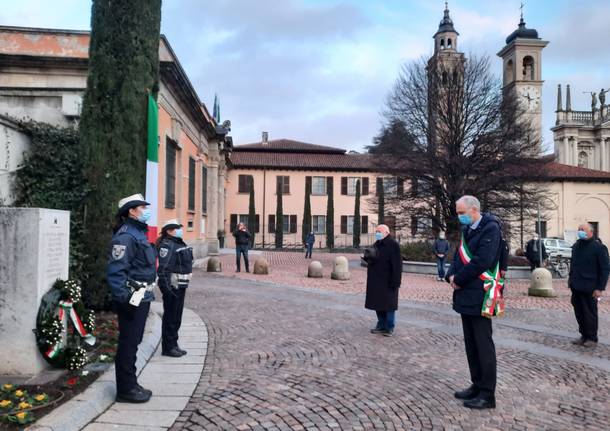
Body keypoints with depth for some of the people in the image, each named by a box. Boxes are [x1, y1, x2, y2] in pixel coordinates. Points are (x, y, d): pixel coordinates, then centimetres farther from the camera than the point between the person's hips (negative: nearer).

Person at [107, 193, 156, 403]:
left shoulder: (139, 233, 16)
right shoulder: (125, 236, -16)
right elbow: (115, 270, -23)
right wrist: (123, 298, -24)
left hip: (142, 298, 10)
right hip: (132, 300, -10)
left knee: (133, 342, 17)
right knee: (128, 344, 0)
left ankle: (131, 385, 29)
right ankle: (125, 390, 11)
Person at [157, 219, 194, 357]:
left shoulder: (180, 243, 14)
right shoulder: (167, 245, -15)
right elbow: (163, 268, -23)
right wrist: (165, 286, -28)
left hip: (181, 285, 9)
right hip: (172, 286, -9)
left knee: (177, 317, 16)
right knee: (170, 317, 0)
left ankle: (174, 345, 28)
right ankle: (168, 347, 11)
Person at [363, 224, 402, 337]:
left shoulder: (393, 245, -12)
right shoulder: (376, 244, 13)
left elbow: (397, 265, -17)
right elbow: (371, 260, 21)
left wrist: (395, 281, -21)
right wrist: (368, 256, -1)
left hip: (387, 281, -7)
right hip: (376, 281, 8)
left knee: (389, 304, 2)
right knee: (378, 304, 12)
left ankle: (389, 328, 13)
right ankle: (381, 325, 24)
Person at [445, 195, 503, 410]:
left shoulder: (490, 228, -12)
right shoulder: (467, 230, 15)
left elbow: (481, 261, -21)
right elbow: (459, 256, 17)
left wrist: (459, 279, -13)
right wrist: (452, 275, -2)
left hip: (479, 296, -9)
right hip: (466, 296, 9)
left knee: (483, 345, -1)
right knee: (471, 344, 15)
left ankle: (487, 394, 8)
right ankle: (477, 385, 26)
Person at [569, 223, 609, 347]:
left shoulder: (599, 247, -9)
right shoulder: (576, 246, 12)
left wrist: (600, 288, -14)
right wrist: (571, 280, 14)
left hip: (589, 288, -6)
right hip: (576, 286, 6)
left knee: (590, 314, 4)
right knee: (579, 313, 11)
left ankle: (592, 338, 16)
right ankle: (584, 336, 23)